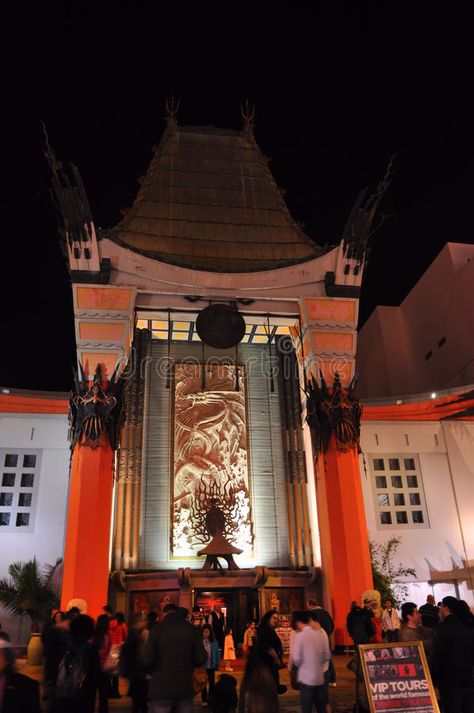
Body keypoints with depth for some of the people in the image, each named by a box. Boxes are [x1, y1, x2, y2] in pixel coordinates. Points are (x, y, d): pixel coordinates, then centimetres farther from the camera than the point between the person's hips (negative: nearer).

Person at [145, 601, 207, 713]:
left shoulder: (157, 629, -7)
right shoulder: (193, 630, 0)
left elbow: (148, 660, -12)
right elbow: (201, 659, -2)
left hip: (161, 689, -2)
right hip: (185, 688, 3)